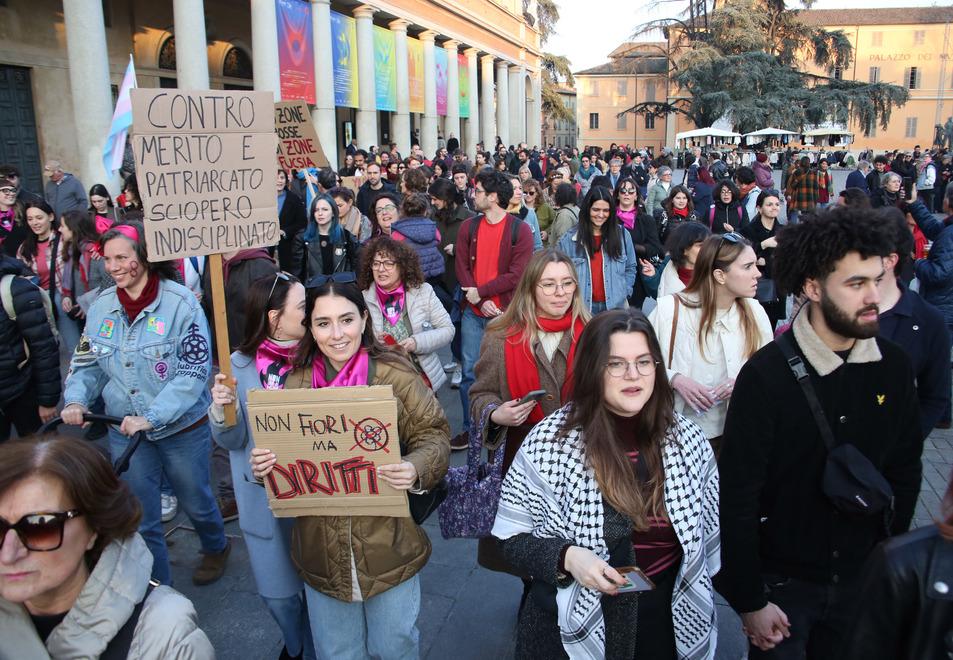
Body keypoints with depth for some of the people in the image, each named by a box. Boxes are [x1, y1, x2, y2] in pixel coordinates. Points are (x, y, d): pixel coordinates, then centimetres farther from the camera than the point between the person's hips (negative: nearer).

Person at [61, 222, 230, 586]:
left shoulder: (180, 302, -17)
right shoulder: (101, 306, -2)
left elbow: (194, 370, -20)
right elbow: (86, 362, 7)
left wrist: (152, 417, -27)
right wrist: (76, 400, -13)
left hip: (182, 427, -3)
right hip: (125, 432, 4)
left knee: (195, 501, 18)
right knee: (138, 518, 11)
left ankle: (216, 548, 50)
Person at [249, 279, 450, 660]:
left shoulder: (394, 374, -10)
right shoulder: (296, 383, -1)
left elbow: (433, 435, -6)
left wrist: (416, 469, -26)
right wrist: (263, 467, -13)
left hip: (388, 545, -2)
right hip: (321, 552, 3)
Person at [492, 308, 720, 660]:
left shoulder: (687, 439, -6)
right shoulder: (548, 443, -17)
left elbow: (709, 536, 6)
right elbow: (513, 538, -11)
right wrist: (566, 557, -27)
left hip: (667, 627, 3)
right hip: (573, 629, -2)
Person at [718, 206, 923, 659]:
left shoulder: (894, 368, -6)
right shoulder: (767, 375, -20)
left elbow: (905, 473, 6)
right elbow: (737, 497, -18)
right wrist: (750, 601, -13)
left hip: (862, 579, 5)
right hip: (784, 581, -4)